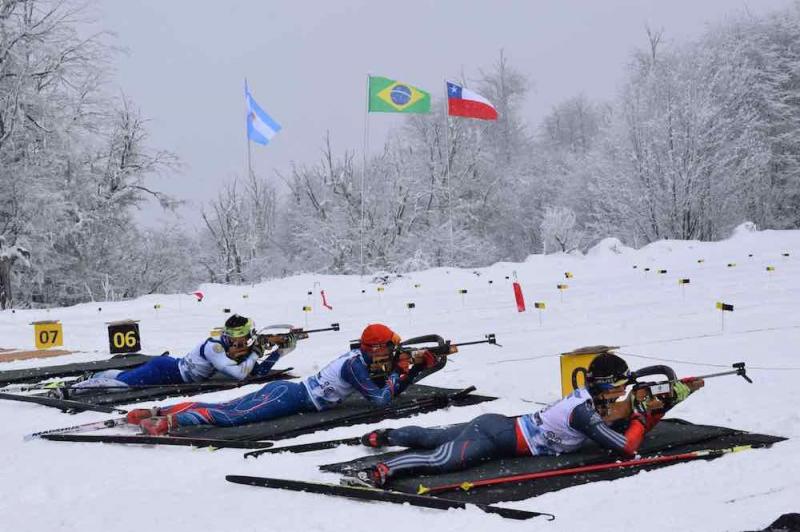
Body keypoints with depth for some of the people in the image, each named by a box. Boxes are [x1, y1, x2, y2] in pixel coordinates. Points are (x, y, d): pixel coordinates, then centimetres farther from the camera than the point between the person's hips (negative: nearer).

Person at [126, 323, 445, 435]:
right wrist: (397, 373, 2)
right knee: (230, 416, -22)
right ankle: (168, 421, -35)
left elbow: (393, 390, 25)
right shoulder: (356, 366, -10)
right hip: (290, 398, -8)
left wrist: (418, 366, 14)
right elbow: (382, 400, -15)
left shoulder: (362, 360, 18)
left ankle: (151, 413, -4)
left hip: (284, 390, 8)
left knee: (224, 408, 2)